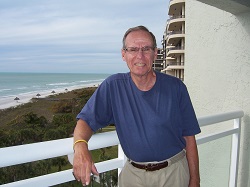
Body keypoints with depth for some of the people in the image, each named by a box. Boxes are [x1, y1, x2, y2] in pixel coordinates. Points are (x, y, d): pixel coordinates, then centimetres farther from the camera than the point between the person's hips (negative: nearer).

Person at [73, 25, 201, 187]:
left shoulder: (176, 87, -9)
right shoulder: (112, 86, -9)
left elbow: (189, 138, -6)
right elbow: (86, 120, -9)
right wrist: (80, 146, -31)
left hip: (174, 172, 0)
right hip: (133, 173, 1)